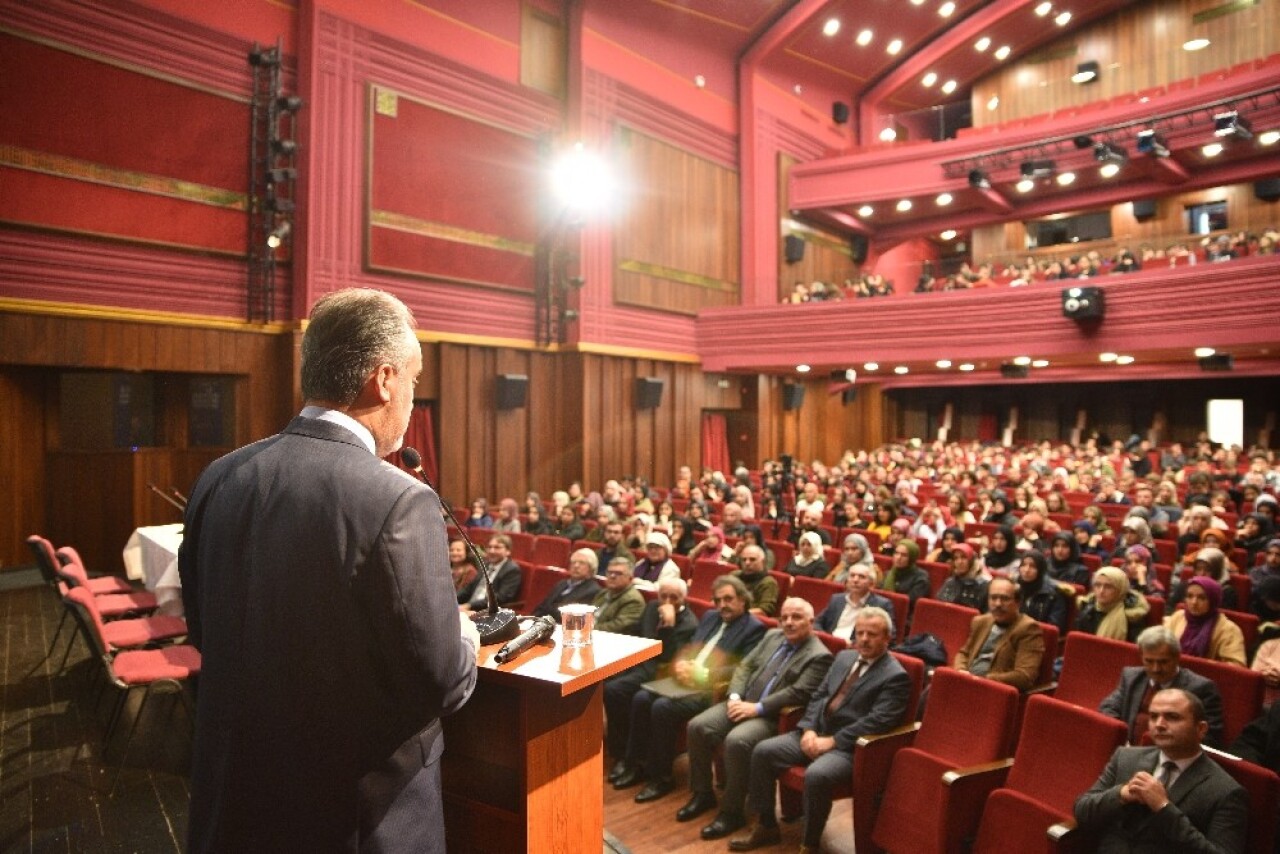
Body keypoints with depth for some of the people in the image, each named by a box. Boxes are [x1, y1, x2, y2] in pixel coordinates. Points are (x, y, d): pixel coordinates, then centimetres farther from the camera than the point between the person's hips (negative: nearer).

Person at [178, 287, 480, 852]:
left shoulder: (217, 480, -6)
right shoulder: (400, 502, -26)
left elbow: (202, 630, 7)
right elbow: (440, 680, -21)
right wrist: (464, 641, -1)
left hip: (233, 795, 6)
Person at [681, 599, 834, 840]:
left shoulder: (819, 656, -7)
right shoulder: (772, 636, 14)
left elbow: (798, 693, -17)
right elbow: (745, 666, 13)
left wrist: (756, 708, -19)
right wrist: (734, 697, -5)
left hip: (773, 717, -7)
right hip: (743, 703, 7)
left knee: (736, 741, -32)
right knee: (697, 726, -11)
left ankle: (732, 811, -12)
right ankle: (702, 793, 8)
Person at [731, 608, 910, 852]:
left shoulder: (896, 677, -9)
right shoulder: (844, 657, 13)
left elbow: (877, 721, -18)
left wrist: (832, 741, -19)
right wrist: (809, 729, -4)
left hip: (848, 746, -7)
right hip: (817, 732, 7)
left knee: (816, 775, -34)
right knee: (763, 751, -8)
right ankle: (767, 827, 7)